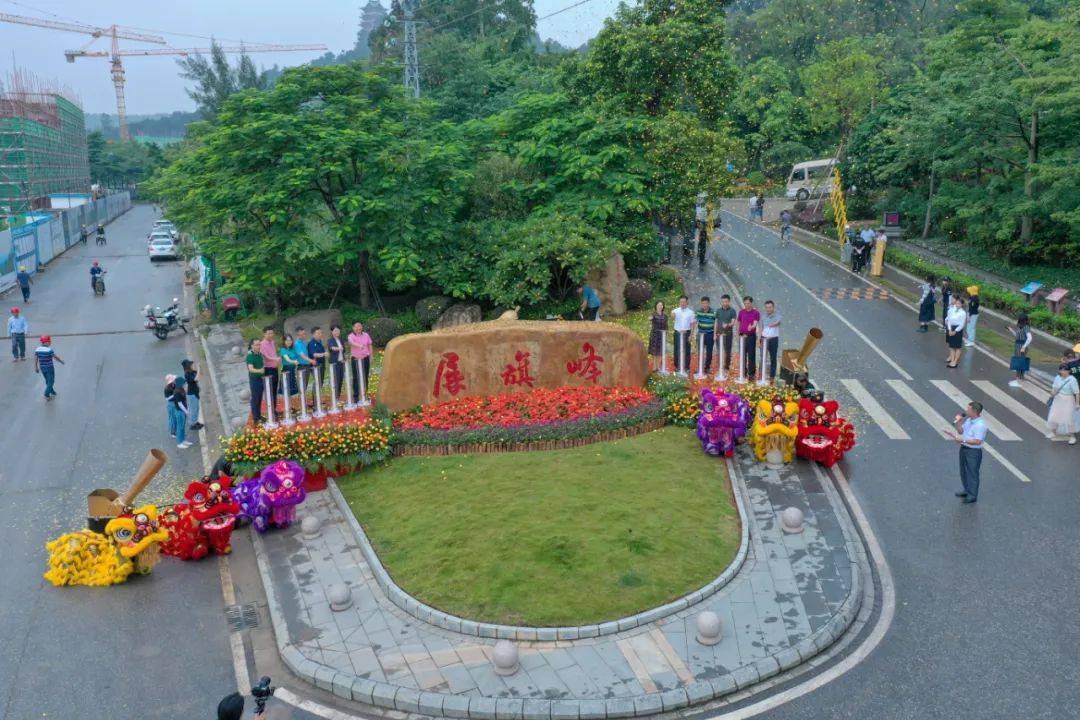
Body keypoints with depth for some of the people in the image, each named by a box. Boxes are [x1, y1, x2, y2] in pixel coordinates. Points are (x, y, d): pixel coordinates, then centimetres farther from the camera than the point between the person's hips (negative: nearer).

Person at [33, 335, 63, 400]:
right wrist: (61, 361, 6)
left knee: (47, 381, 21)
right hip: (49, 368, -6)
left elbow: (35, 359, 1)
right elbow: (56, 357, -12)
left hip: (42, 368, 6)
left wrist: (36, 367, 10)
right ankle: (46, 395, -3)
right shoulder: (49, 350, -20)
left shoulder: (37, 350, -3)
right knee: (51, 381, 4)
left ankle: (52, 392, 34)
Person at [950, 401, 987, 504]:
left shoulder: (980, 425, -24)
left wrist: (962, 440, -28)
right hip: (964, 448, 9)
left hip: (974, 451, -9)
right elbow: (961, 431, 14)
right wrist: (958, 421, -2)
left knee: (972, 473, 3)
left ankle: (972, 495, 15)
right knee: (963, 471, 21)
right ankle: (967, 490, 38)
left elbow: (977, 441, -26)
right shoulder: (968, 420, 3)